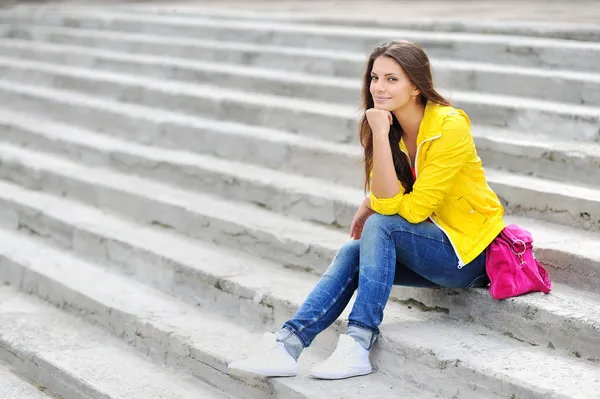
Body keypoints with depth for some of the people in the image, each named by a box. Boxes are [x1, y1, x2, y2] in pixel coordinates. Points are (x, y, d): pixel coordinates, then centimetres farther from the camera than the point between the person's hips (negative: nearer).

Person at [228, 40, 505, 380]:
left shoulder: (449, 127, -20)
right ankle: (288, 344, -21)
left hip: (470, 251, -7)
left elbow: (411, 210, -23)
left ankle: (358, 345, -29)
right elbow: (384, 199, -5)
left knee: (381, 225, -25)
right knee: (352, 253, -13)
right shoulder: (392, 128, 1)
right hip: (436, 245, 7)